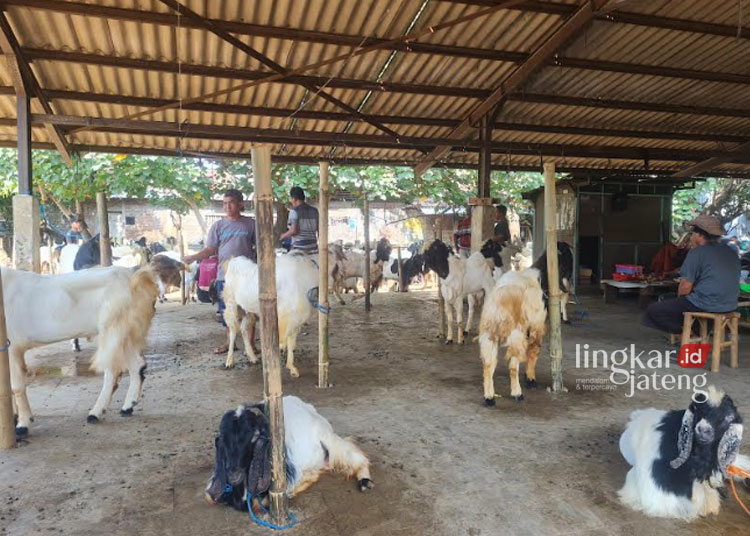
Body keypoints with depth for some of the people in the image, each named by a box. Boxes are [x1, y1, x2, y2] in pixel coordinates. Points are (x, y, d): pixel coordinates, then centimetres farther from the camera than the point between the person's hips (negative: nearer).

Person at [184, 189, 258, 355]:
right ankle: (230, 342, 24)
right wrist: (193, 258, -11)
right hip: (224, 275, 2)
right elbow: (210, 250, 4)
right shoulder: (218, 226, 6)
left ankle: (251, 343, 15)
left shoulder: (250, 224, 2)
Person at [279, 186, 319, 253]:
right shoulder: (314, 211, 9)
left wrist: (284, 236, 3)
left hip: (299, 248, -5)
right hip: (313, 248, 5)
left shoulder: (294, 211, -6)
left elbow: (294, 230, -15)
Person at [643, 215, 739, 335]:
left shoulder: (697, 252, -12)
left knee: (653, 310, 1)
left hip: (705, 305, -8)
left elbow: (685, 287, -15)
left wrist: (680, 299, 7)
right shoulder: (731, 252, 11)